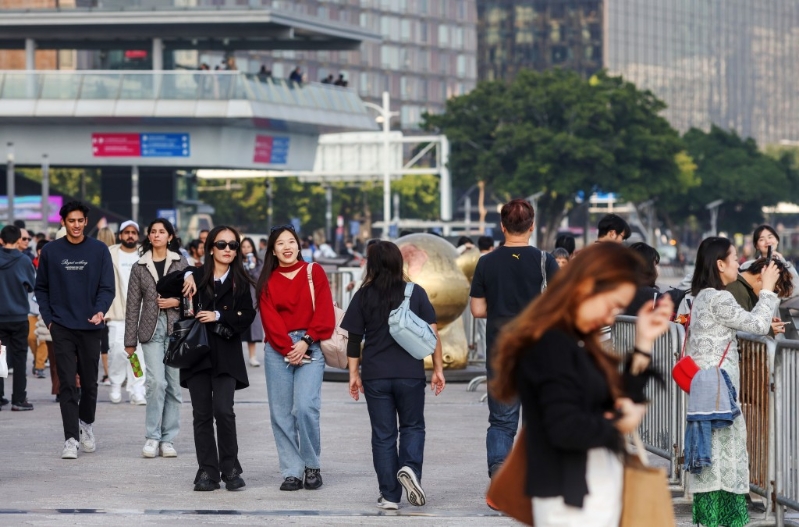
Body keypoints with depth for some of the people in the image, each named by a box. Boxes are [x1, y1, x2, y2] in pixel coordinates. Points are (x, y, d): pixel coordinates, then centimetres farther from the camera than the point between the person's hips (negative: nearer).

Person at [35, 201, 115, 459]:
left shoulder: (99, 250, 1)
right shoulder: (50, 251, 3)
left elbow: (107, 287, -2)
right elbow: (41, 288, 9)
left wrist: (100, 311, -19)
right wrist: (48, 318, -1)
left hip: (90, 327, 1)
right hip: (61, 328, -1)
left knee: (89, 382, 11)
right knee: (67, 384, -7)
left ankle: (87, 424, 35)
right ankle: (71, 439, -7)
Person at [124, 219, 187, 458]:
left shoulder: (181, 264, 8)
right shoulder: (139, 267, 7)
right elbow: (132, 305, 7)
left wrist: (176, 301, -9)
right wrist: (130, 340, 4)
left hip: (176, 328, 1)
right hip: (152, 329, -1)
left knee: (174, 384, 2)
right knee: (156, 382, -14)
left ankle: (168, 439, 8)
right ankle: (152, 437, -6)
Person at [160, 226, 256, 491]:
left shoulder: (240, 282, 6)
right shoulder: (197, 275, 10)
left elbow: (247, 317, 0)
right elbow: (164, 288, 3)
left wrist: (219, 316, -12)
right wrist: (185, 277, -12)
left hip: (226, 356, -2)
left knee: (223, 411, -13)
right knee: (202, 414, 1)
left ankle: (230, 469, 0)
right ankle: (207, 472, 4)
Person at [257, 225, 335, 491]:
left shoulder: (314, 272, 7)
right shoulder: (267, 282, 11)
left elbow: (325, 313, 1)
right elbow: (270, 320, 2)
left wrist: (305, 342, -9)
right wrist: (287, 348, -11)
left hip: (310, 348, -2)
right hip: (277, 350, 2)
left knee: (305, 407, -16)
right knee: (281, 413, -2)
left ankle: (312, 466, 0)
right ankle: (292, 472, 3)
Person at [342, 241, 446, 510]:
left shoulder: (364, 296, 0)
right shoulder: (416, 293, 0)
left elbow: (354, 339, 0)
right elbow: (432, 333, -1)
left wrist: (354, 373, 8)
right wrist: (438, 369, 5)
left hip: (375, 376, 0)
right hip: (410, 374, 0)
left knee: (383, 434, 7)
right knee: (412, 427, 15)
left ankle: (389, 496, 7)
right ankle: (410, 467, -13)